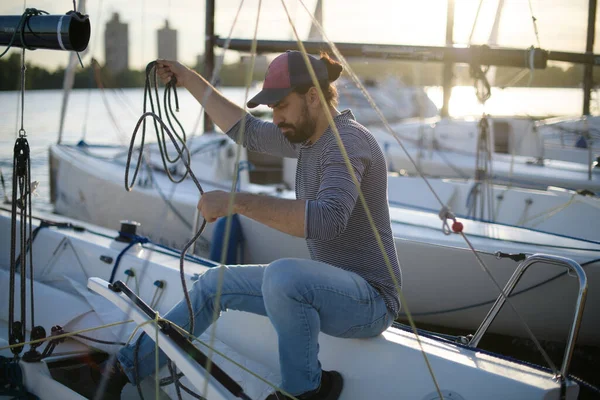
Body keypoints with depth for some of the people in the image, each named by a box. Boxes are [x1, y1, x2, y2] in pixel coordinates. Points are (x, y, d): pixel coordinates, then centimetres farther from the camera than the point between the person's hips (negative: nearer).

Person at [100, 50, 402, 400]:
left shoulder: (347, 141, -21)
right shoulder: (308, 135, 8)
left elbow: (328, 221, -38)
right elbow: (249, 132, 23)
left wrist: (239, 202, -36)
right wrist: (190, 80, 24)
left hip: (369, 298, -10)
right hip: (332, 286, 10)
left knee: (281, 276, -38)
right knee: (214, 284, 13)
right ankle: (126, 368, 24)